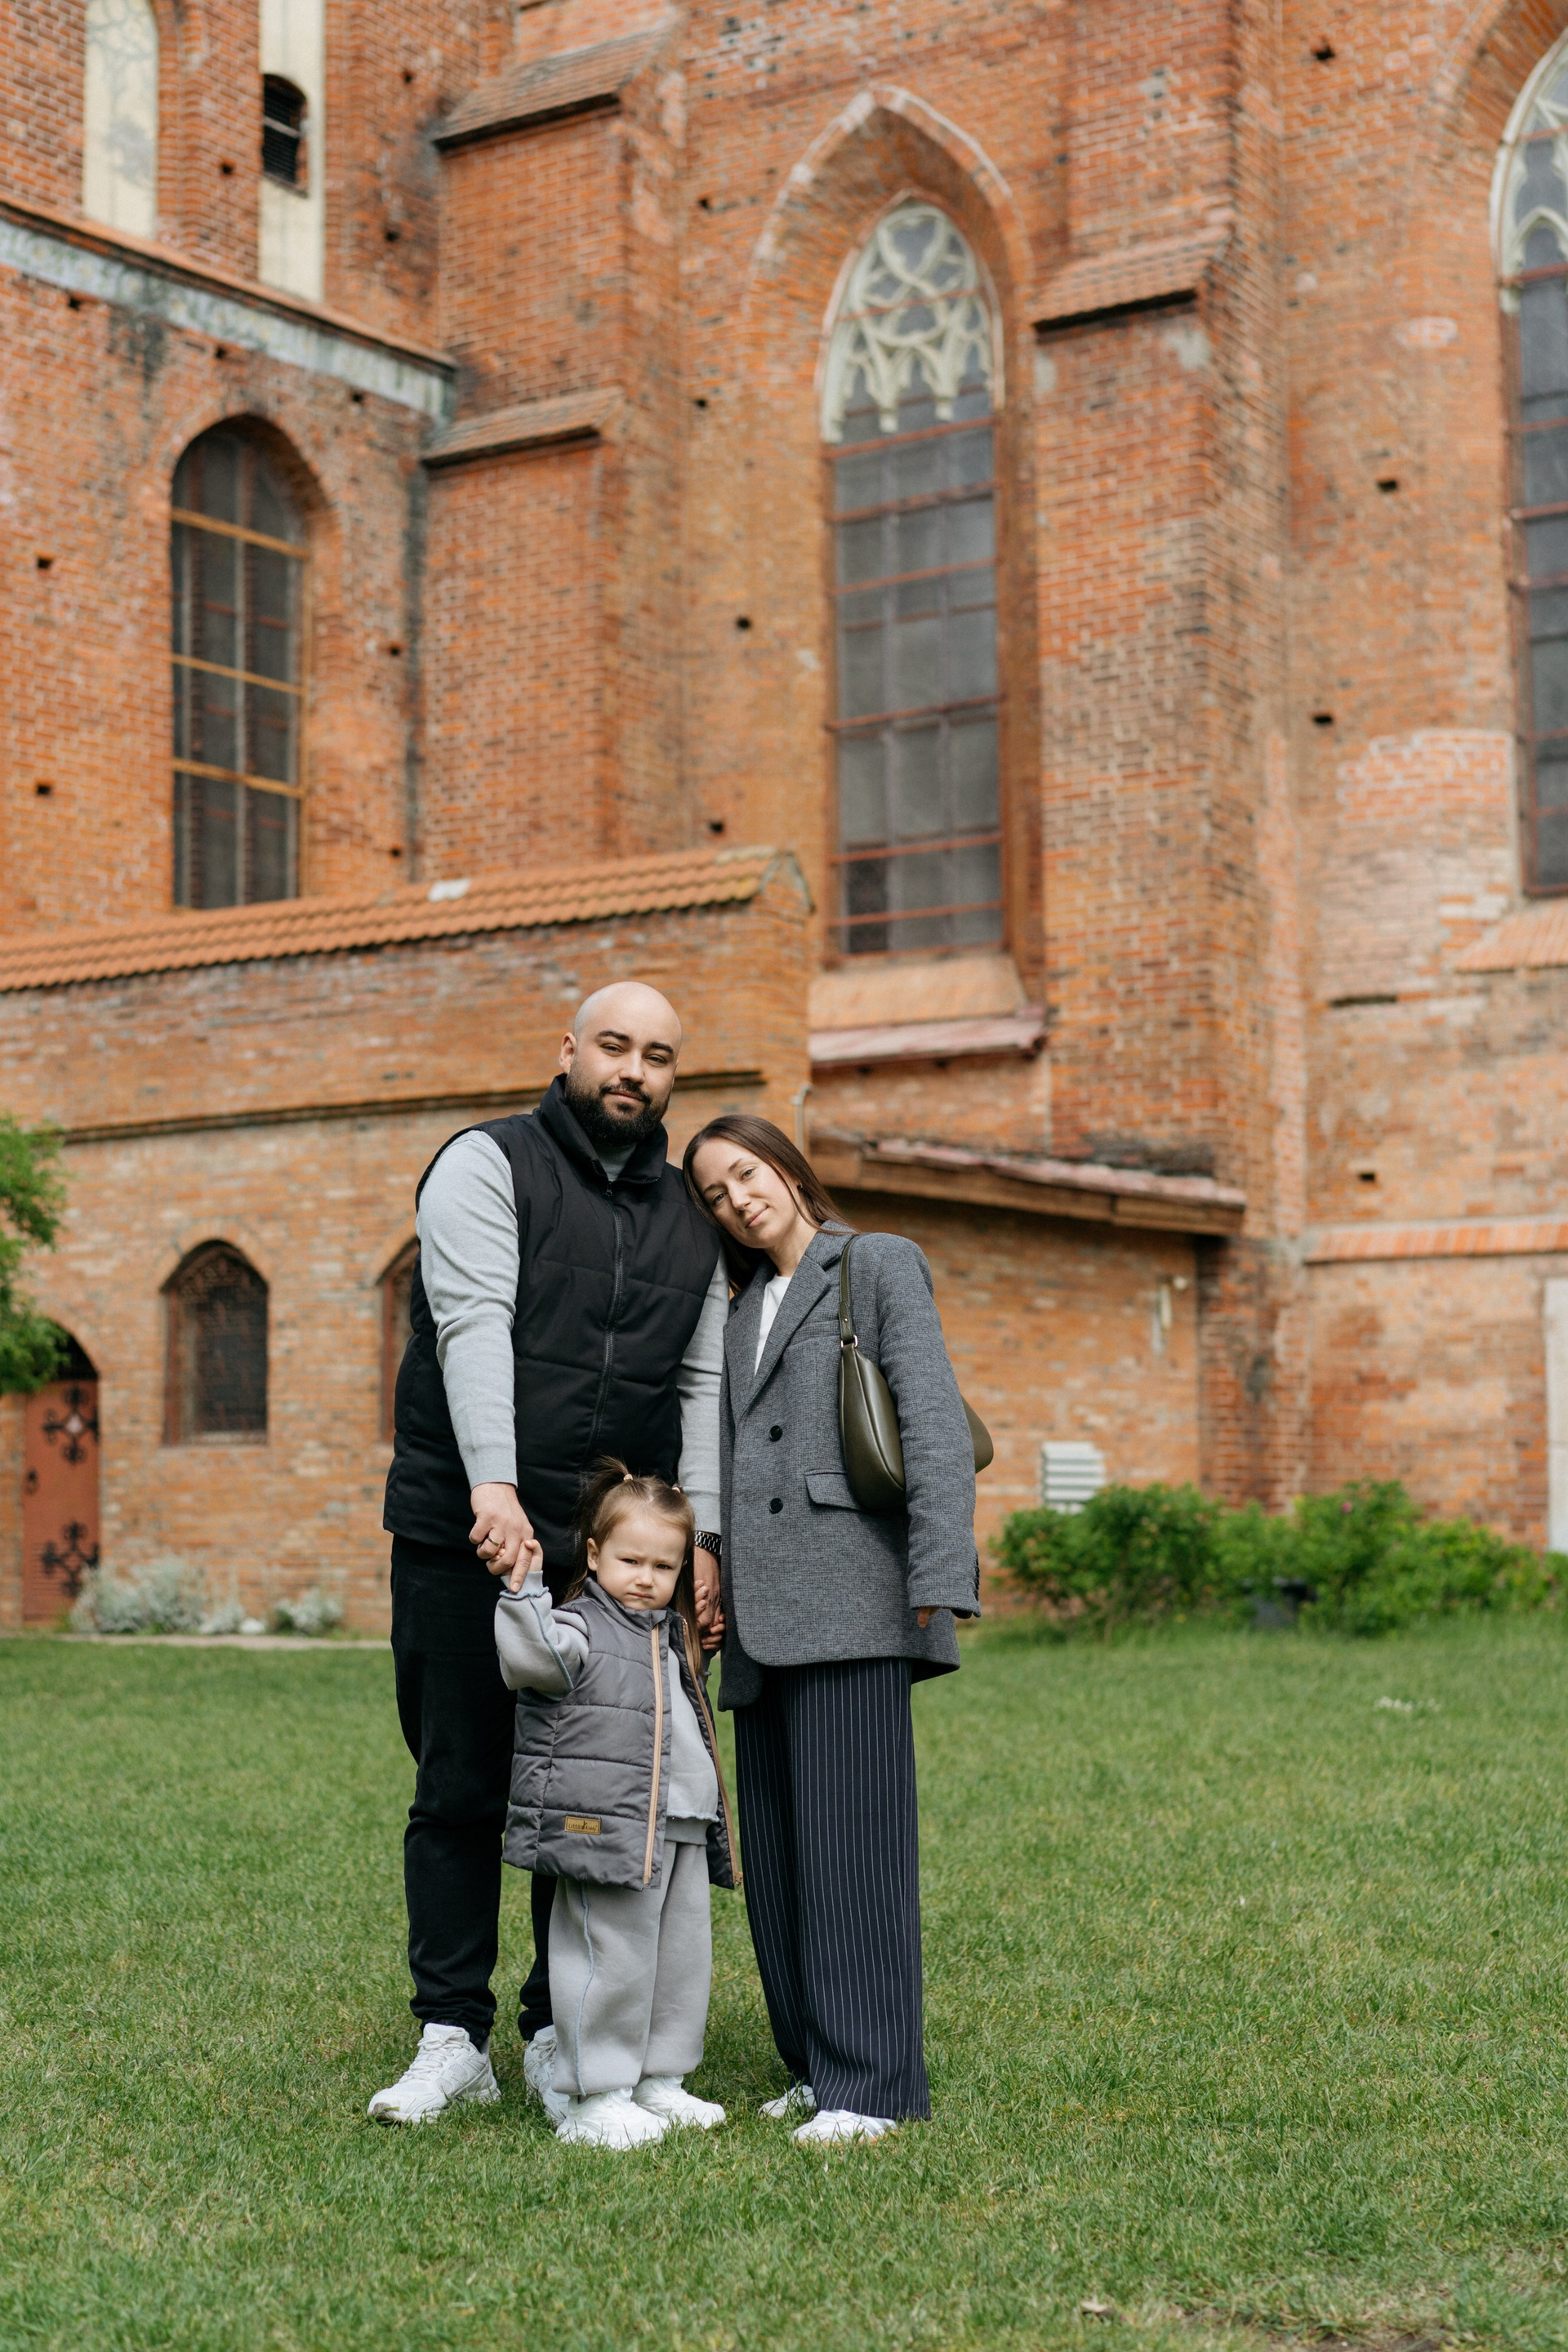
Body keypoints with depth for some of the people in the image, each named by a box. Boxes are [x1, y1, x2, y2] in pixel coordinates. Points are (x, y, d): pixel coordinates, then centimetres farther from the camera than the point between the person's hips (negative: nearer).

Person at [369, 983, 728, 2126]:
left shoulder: (689, 1217, 15)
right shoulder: (489, 1165, 0)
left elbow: (703, 1385, 12)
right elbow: (475, 1328, -14)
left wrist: (703, 1537, 0)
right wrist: (494, 1486, -27)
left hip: (615, 1556, 4)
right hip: (466, 1540, -4)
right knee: (460, 1794, 1)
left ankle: (562, 2033, 16)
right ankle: (454, 2037, 9)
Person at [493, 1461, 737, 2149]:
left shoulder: (673, 1639, 19)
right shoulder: (579, 1629, -6)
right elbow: (531, 1660, -27)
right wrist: (523, 1595, -34)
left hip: (682, 1833, 8)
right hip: (607, 1828, -8)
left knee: (681, 1959, 13)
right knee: (611, 1962, -6)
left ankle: (657, 2082, 25)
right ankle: (590, 2098, 3)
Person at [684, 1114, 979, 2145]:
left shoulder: (879, 1265, 5)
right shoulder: (743, 1312, 24)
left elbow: (934, 1422, -5)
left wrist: (939, 1576, -15)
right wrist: (709, 1585, 14)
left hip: (851, 1596, -7)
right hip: (766, 1614, 7)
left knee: (850, 1835, -10)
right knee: (778, 1848, 5)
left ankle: (870, 2084, -7)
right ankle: (816, 2067, 13)